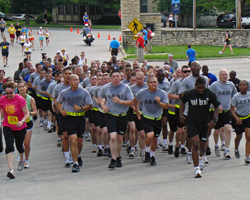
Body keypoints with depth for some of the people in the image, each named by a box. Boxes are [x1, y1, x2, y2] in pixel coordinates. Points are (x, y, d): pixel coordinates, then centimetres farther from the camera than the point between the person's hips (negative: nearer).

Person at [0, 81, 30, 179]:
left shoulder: (20, 99, -17)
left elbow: (27, 113, -15)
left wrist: (22, 121, -31)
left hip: (20, 127, -1)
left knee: (19, 146, 14)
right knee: (9, 146, -16)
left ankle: (21, 160, 50)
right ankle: (11, 170, -22)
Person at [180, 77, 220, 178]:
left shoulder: (210, 94, -11)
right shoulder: (189, 94, -11)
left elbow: (216, 107, 2)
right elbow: (182, 102, 11)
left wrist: (214, 119, -10)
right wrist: (181, 115, 4)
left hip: (204, 123, 2)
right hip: (191, 122, -2)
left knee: (202, 144, 15)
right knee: (195, 143, -16)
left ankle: (201, 158, 52)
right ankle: (197, 169, -13)